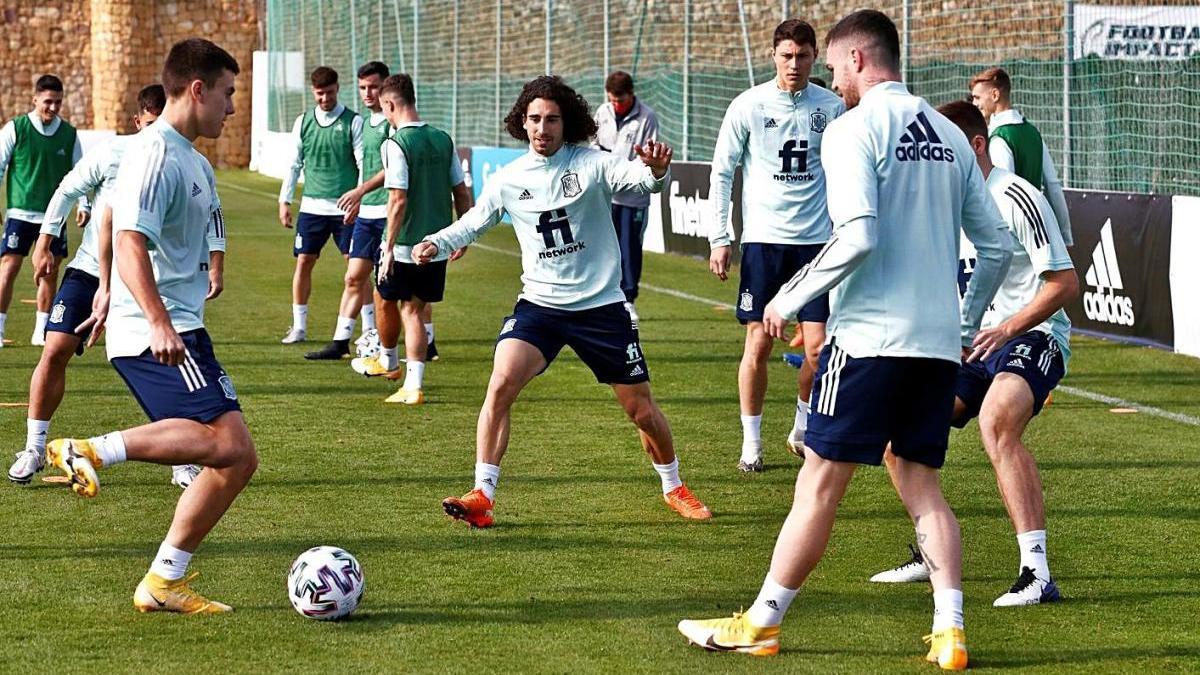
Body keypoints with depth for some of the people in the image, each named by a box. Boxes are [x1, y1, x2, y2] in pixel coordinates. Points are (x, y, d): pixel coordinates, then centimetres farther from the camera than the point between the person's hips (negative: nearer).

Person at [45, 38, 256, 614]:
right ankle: (93, 451, -21)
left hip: (178, 331, 10)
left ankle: (165, 582, 8)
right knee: (228, 442, -24)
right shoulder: (154, 153, -11)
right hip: (156, 335, -10)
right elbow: (131, 243, -23)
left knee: (236, 459, 5)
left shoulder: (192, 160, 20)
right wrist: (159, 323, -32)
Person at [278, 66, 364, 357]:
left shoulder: (353, 122, -2)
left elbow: (364, 165, -3)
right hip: (312, 205, 3)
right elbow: (294, 164, 13)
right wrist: (285, 200, 9)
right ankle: (299, 327, 17)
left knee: (355, 265, -7)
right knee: (304, 262, 5)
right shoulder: (304, 122, 8)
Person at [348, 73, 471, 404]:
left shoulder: (396, 144, -15)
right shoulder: (443, 140, 4)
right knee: (413, 309, 12)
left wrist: (389, 247, -15)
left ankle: (388, 361, 41)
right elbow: (462, 193, 8)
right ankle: (414, 385, 4)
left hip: (405, 245, -5)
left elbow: (398, 200, -20)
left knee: (385, 298, 20)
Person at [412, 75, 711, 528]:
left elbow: (640, 180, -24)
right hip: (539, 304, 2)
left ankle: (674, 488, 31)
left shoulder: (593, 164, -8)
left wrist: (656, 171, -48)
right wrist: (437, 244, -4)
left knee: (641, 409, 6)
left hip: (601, 306, -2)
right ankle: (482, 496, -16)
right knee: (501, 384, -21)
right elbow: (474, 222, 15)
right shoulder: (509, 180, 2)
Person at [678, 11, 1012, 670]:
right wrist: (966, 323, 23)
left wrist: (789, 298, -8)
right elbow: (996, 245, 12)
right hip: (938, 341, 6)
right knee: (920, 482, 12)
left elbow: (857, 238, -19)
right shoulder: (948, 135, 13)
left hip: (869, 335, -6)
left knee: (820, 480, 1)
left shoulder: (854, 129, -8)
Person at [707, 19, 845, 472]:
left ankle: (803, 430, 19)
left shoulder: (832, 108, 3)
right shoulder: (749, 106, -2)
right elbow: (722, 172, 4)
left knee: (818, 346, -3)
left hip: (816, 240, 1)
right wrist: (720, 238, 0)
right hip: (763, 239, -1)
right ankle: (751, 442, 9)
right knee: (758, 343, -2)